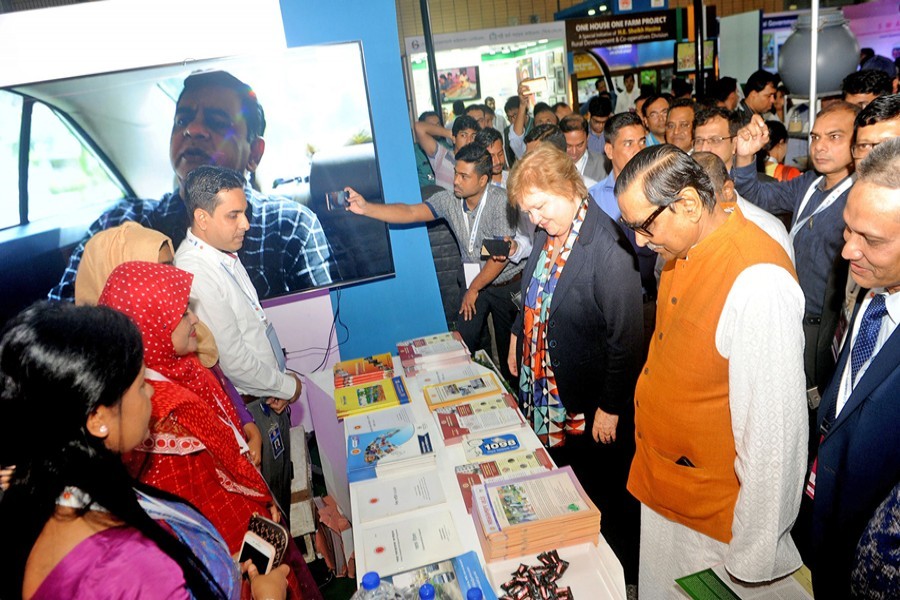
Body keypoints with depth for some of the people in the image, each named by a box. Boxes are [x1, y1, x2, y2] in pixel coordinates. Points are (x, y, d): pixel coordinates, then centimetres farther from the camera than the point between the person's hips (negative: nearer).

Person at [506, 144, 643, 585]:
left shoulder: (607, 249, -26)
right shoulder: (548, 233, 1)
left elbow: (626, 337, -23)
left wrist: (610, 408, -18)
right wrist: (517, 338, 14)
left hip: (590, 405, -8)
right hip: (545, 390, 8)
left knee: (602, 496, 14)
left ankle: (622, 576, 39)